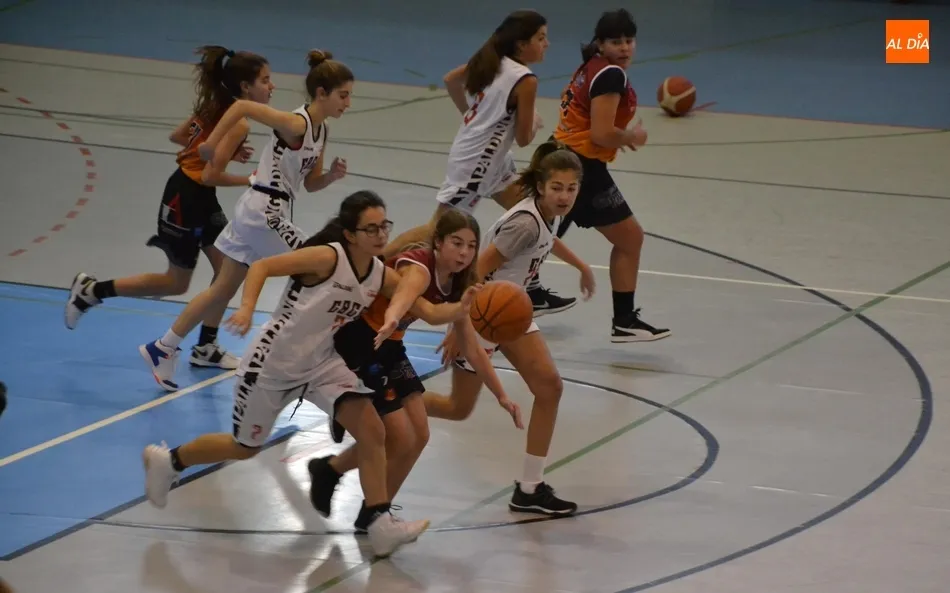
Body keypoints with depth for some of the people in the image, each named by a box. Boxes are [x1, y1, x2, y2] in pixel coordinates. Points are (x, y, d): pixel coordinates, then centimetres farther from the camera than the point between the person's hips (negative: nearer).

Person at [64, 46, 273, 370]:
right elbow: (210, 176, -26)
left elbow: (177, 136, 13)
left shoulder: (217, 107, 3)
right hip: (186, 198, -9)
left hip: (202, 198, 9)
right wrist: (251, 180, -14)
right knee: (177, 283, 7)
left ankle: (206, 348, 19)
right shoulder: (238, 123, -24)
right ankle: (91, 290, 17)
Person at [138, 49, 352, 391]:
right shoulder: (296, 124, -18)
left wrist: (333, 175, -4)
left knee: (223, 290, 14)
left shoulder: (321, 130, 9)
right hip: (264, 212, -9)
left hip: (260, 212, 9)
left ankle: (162, 349, 21)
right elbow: (242, 107, -22)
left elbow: (310, 183, 16)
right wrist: (212, 144, -21)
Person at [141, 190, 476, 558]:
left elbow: (429, 312, -3)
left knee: (372, 431, -11)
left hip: (321, 364, 6)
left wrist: (461, 308, -23)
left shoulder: (381, 276, -5)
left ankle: (381, 526, -7)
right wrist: (247, 308, -42)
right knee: (245, 447, 11)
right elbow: (262, 266, -26)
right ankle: (166, 461, 36)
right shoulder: (328, 258, -25)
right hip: (273, 364, -6)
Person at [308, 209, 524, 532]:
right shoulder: (419, 269, -25)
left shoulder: (455, 285, 2)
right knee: (402, 440, -10)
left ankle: (374, 514, 22)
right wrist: (392, 320, -74)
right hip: (357, 342, -9)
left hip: (388, 347, 9)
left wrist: (501, 396, 8)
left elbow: (472, 348, 11)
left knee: (418, 436, 8)